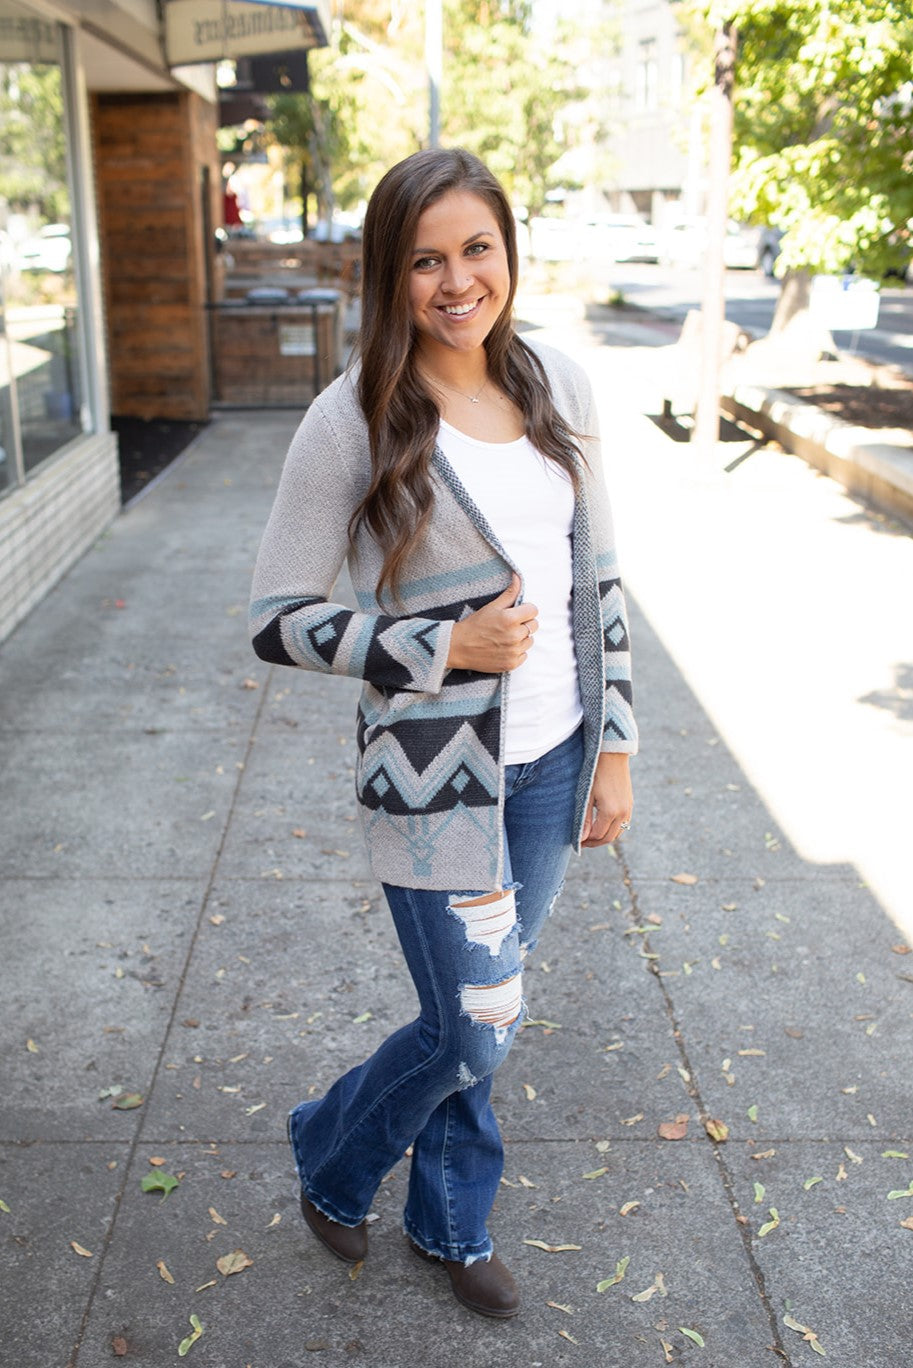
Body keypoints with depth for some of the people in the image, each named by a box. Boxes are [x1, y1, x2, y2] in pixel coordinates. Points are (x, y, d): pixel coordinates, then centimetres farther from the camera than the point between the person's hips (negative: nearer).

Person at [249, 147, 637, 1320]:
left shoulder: (559, 387, 2)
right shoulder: (352, 421, -14)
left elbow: (596, 583, 7)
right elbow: (277, 620, -12)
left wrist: (613, 747, 5)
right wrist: (449, 647, -19)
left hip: (552, 762, 5)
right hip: (437, 774, -5)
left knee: (474, 1009, 19)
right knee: (478, 1027, 5)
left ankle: (451, 1223, 43)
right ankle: (330, 1160, 37)